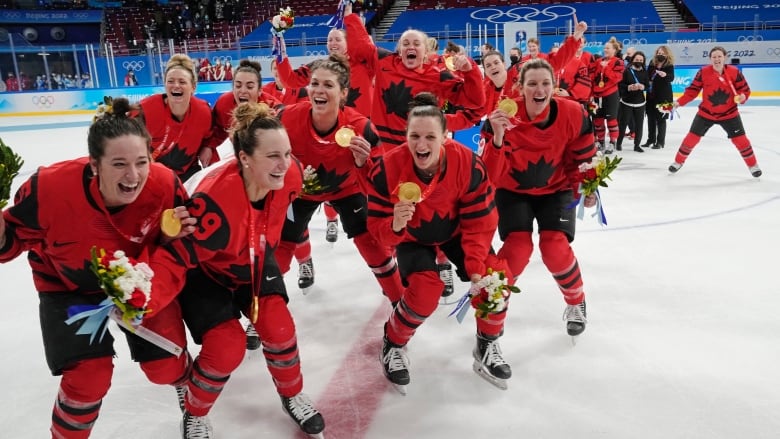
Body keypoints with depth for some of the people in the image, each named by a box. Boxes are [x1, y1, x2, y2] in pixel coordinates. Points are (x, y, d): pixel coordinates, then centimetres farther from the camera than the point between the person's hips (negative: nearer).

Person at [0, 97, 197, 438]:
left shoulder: (164, 185, -29)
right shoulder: (50, 187, -32)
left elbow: (174, 237, -10)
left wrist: (176, 233, -33)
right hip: (69, 285, -1)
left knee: (166, 369, 1)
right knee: (89, 377, -11)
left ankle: (183, 379, 42)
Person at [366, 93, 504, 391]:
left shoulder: (468, 163, -29)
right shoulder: (388, 168, -30)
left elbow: (479, 222, -19)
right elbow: (377, 227, -24)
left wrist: (476, 267, -24)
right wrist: (394, 226, -47)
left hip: (455, 232, 2)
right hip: (412, 238, -2)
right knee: (425, 292, -23)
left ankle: (487, 345, 15)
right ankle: (392, 346, 8)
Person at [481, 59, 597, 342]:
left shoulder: (573, 115, -21)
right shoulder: (503, 118, -26)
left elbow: (583, 156, -2)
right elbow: (493, 177, -31)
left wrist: (586, 188, -9)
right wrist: (498, 138, -43)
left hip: (556, 190, 1)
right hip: (513, 191, -1)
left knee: (555, 248, -14)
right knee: (518, 247, -17)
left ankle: (576, 303, 17)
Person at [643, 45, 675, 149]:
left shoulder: (669, 66, -8)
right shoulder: (652, 64, 3)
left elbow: (671, 78, -23)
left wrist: (665, 75, -42)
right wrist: (648, 82, -1)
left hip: (664, 96, -5)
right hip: (651, 94, 5)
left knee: (661, 119, -1)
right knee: (651, 118, 11)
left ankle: (660, 142, 4)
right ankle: (651, 139, 22)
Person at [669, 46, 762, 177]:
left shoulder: (734, 72, -13)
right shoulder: (703, 72, -14)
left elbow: (745, 89, -5)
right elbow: (692, 90, -7)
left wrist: (742, 97, -27)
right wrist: (679, 102, -18)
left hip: (729, 113, 0)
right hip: (706, 113, 0)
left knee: (740, 139, 1)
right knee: (692, 137, 1)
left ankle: (753, 165, 20)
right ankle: (678, 162, 20)